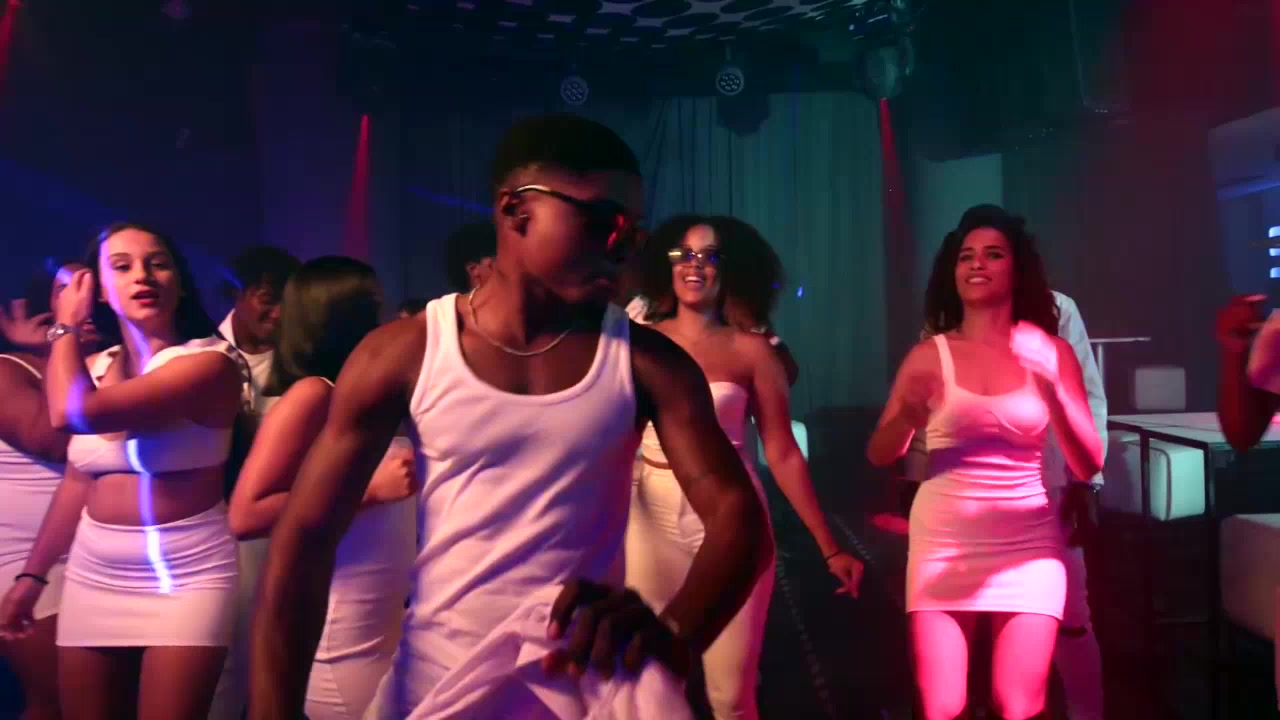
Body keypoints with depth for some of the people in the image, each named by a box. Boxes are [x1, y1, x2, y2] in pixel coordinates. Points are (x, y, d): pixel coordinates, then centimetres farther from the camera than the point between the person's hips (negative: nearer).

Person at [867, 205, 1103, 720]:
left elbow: (1088, 466, -3)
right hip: (943, 540, 0)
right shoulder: (929, 356, 1)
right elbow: (878, 456, -1)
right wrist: (907, 417, -22)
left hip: (1028, 543, 0)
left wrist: (1051, 390, -18)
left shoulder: (1052, 352, 1)